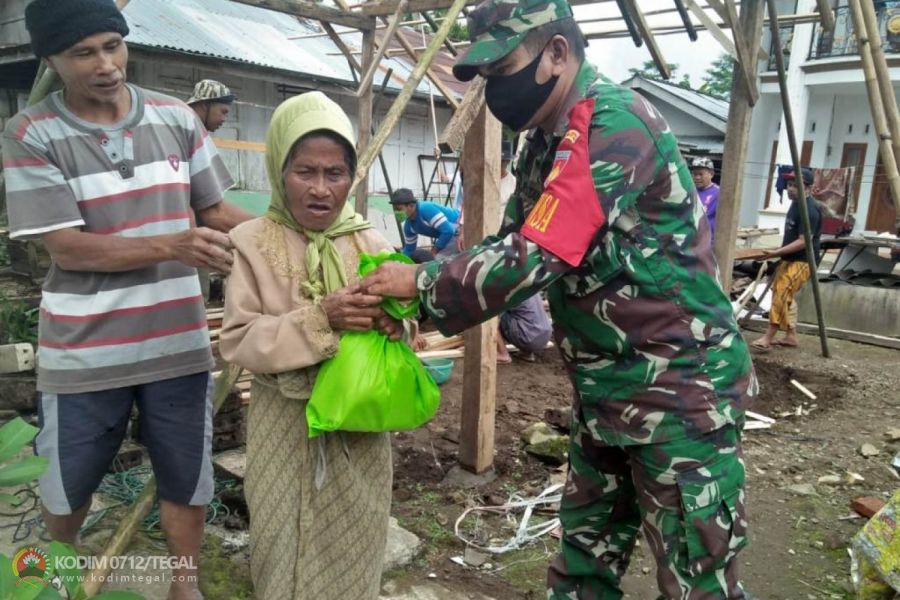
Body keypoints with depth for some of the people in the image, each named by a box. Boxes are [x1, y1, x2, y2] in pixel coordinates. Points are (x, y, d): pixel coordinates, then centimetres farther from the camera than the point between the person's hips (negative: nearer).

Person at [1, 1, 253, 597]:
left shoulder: (176, 117, 1)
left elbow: (217, 211, 5)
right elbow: (67, 247, -16)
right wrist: (172, 245, -29)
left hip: (178, 342, 2)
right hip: (84, 353, -1)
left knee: (189, 480, 16)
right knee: (66, 487, 20)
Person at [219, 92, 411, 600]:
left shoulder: (373, 244, -1)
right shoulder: (253, 242, -6)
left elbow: (407, 327, 5)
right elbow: (237, 340, -12)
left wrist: (393, 326, -20)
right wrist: (319, 319, -26)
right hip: (286, 428, -1)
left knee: (353, 551, 15)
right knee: (286, 551, 12)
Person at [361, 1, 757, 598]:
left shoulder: (612, 123, -21)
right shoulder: (549, 142, 9)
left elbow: (533, 257, -28)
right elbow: (510, 241, 12)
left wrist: (423, 282, -15)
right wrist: (422, 277, -3)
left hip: (678, 387, -9)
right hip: (606, 390, 9)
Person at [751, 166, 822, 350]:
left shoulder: (810, 209, -19)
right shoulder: (796, 203, 12)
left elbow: (803, 241, -23)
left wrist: (777, 252, -24)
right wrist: (779, 252, 14)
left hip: (801, 261, -10)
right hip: (789, 259, 10)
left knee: (781, 296, -13)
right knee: (786, 297, 13)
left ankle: (768, 337, -11)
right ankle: (791, 336, 21)